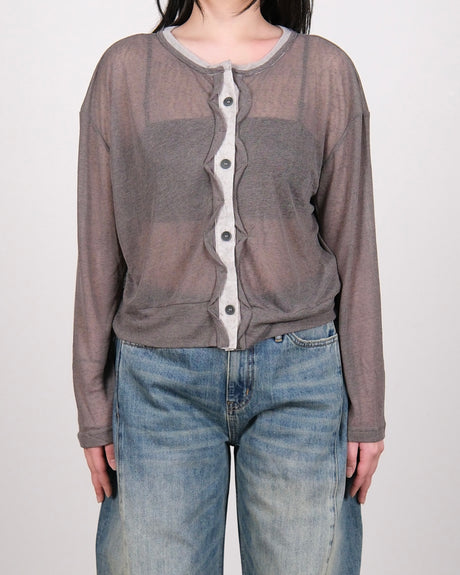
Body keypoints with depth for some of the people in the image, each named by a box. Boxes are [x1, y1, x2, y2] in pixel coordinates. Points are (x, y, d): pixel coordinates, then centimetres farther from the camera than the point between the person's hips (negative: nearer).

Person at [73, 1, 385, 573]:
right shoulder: (123, 68, 4)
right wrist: (93, 406, 4)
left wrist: (366, 408, 3)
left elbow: (352, 246, 4)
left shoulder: (327, 70, 4)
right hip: (159, 379, 0)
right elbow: (98, 249, 5)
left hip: (300, 375, 1)